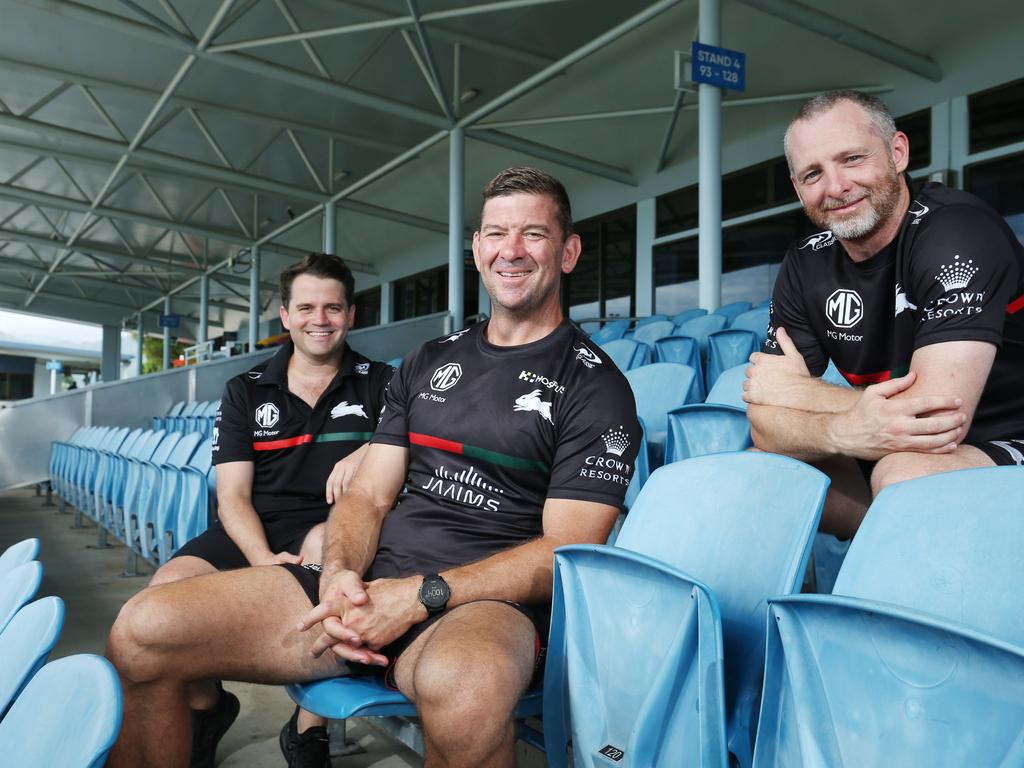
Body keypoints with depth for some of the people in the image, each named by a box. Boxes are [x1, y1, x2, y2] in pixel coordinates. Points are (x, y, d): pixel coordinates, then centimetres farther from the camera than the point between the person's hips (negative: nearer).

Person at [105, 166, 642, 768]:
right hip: (368, 582, 6)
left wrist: (420, 595, -17)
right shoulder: (427, 363, 18)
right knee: (143, 632, -9)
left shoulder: (593, 383, 0)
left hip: (486, 604, -5)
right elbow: (370, 494, 14)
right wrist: (340, 573, -8)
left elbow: (565, 551, -8)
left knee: (464, 688, -43)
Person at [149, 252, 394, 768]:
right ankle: (205, 706, 11)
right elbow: (232, 496, 3)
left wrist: (371, 452, -23)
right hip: (253, 532, 3)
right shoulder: (246, 392, 11)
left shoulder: (379, 384, 7)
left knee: (327, 541, -37)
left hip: (332, 532, -2)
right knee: (168, 590, -23)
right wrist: (263, 560, -17)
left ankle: (312, 726, -17)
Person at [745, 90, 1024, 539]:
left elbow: (941, 413, -30)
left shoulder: (956, 232, -19)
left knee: (903, 474, -35)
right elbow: (766, 425, -8)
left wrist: (796, 389, -15)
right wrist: (845, 430, -32)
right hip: (883, 457, 5)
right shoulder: (806, 266, -2)